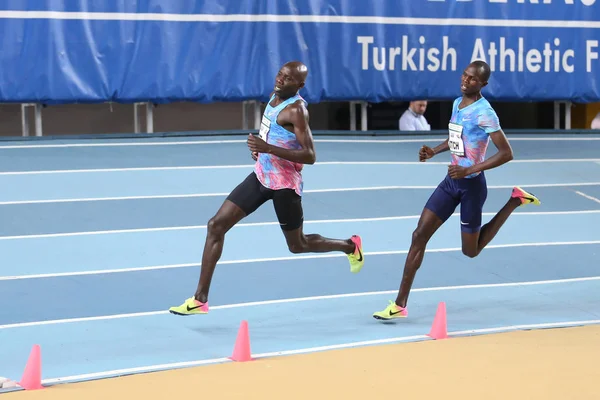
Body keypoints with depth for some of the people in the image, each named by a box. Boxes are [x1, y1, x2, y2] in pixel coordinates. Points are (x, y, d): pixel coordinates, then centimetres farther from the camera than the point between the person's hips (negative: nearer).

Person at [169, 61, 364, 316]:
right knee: (216, 225, -3)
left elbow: (310, 156, -26)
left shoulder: (296, 110, -20)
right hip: (261, 176, 8)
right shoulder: (275, 95, 4)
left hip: (284, 184, -8)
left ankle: (350, 245, 38)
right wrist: (260, 148, 8)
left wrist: (269, 148, -34)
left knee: (297, 245, 9)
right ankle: (200, 299, 0)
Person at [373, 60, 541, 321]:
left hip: (471, 185, -7)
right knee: (420, 235, -2)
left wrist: (469, 171, -27)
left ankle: (515, 201, 23)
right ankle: (400, 304, 2)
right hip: (452, 181, 7)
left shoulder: (484, 113, -19)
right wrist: (434, 152, 7)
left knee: (471, 250, 8)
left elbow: (506, 153, -22)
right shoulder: (457, 103, 6)